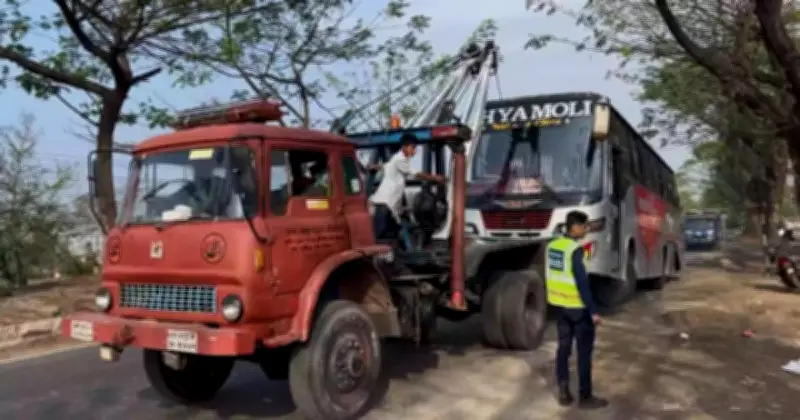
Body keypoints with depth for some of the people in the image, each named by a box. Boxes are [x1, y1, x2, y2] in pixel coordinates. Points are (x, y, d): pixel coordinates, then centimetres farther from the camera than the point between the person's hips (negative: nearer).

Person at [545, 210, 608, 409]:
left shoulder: (552, 246, 6)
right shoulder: (575, 249, -20)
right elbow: (582, 283, -22)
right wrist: (593, 310, -18)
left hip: (560, 304, 8)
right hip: (578, 306, -8)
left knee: (563, 348, 13)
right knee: (584, 351, 3)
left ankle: (563, 393, 17)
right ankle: (585, 396, 11)